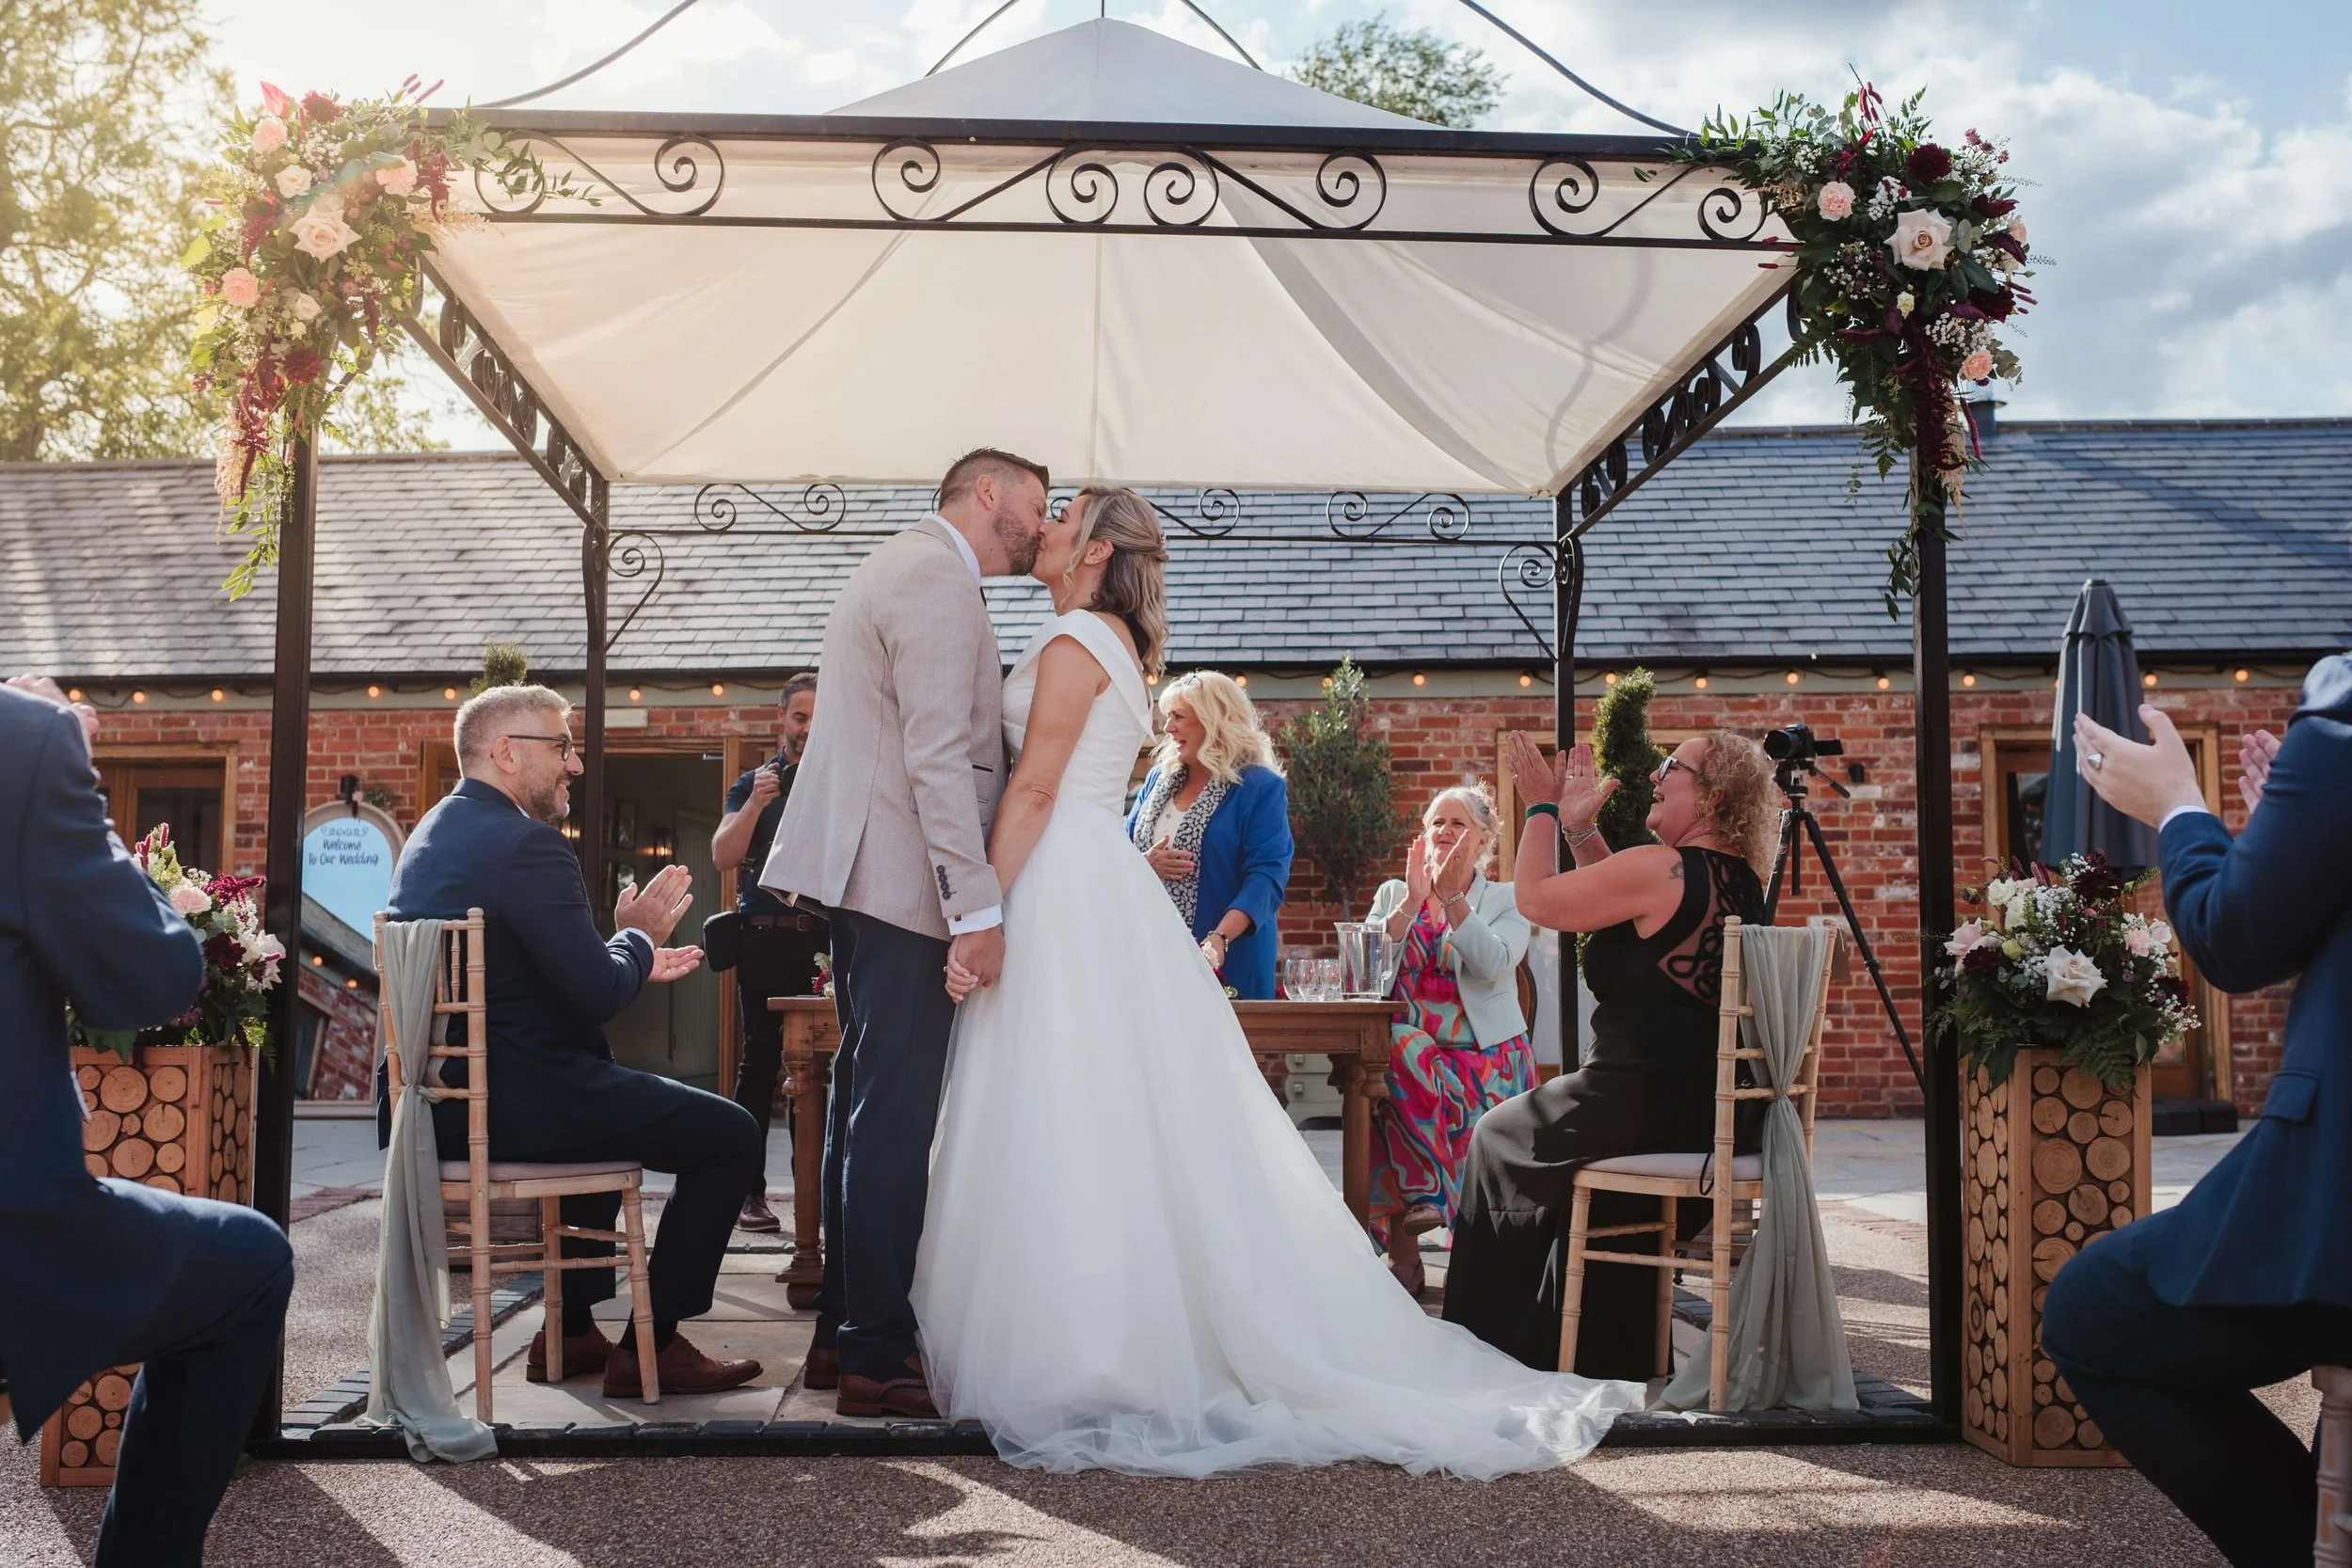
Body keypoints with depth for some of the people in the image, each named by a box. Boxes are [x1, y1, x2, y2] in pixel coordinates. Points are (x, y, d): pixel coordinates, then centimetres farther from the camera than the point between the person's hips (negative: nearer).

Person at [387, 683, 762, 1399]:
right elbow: (595, 995, -19)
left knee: (608, 1093, 36)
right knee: (730, 1134, -2)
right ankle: (652, 1346, 4)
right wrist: (639, 935, 0)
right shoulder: (526, 843, -16)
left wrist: (632, 962, 18)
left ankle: (570, 1329, 36)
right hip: (510, 1101, -10)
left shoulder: (431, 835, 15)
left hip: (434, 1099, 10)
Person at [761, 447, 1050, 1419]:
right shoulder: (939, 581, -12)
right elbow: (939, 759, -20)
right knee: (895, 1116, -8)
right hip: (905, 881, -11)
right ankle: (877, 1358, -3)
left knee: (866, 1107, 15)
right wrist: (980, 910, -22)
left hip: (864, 876, 11)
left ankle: (842, 1334, 22)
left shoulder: (897, 568, 22)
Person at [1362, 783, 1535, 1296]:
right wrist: (1413, 900, -9)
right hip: (1404, 1052, 3)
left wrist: (1451, 895, -15)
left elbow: (1493, 963, -13)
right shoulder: (1392, 895, 16)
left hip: (1484, 1057, -2)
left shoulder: (1506, 901, 9)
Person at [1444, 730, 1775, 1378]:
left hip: (1645, 1104, -9)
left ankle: (1493, 1340, 27)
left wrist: (1543, 807, 4)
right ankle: (1609, 1355, 39)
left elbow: (1535, 898, -9)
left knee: (1500, 1138, 16)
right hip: (1723, 1116, 9)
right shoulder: (1742, 879, 9)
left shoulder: (1661, 868, -17)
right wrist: (1580, 826, 19)